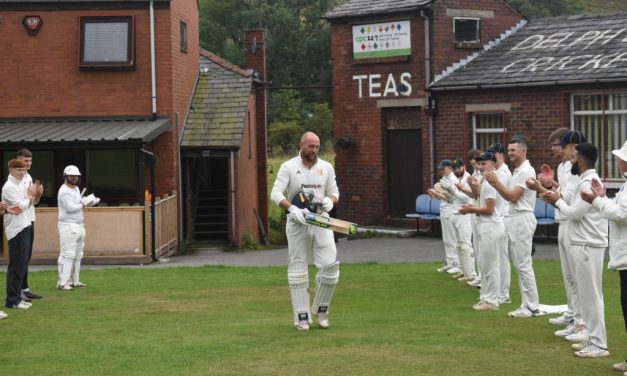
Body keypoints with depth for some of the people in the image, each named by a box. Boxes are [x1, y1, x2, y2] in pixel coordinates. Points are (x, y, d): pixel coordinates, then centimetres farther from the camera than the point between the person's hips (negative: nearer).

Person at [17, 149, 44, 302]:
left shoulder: (29, 178, 16)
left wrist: (38, 194, 0)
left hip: (30, 221, 9)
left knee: (27, 256, 12)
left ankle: (25, 289, 17)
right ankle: (19, 290, -5)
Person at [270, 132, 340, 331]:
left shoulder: (326, 167, 8)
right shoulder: (288, 167, -2)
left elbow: (334, 192, 15)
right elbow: (276, 194, -11)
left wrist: (330, 200, -10)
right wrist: (292, 209, -28)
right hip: (297, 223, -2)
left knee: (330, 264, -9)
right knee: (298, 267, 1)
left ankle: (321, 310, 10)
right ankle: (302, 317, 7)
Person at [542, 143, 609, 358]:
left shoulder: (588, 182, -17)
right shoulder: (587, 180, 15)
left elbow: (575, 213, -20)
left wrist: (557, 201, -5)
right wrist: (557, 202, 7)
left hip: (588, 246, -10)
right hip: (584, 244, 10)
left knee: (591, 294, -7)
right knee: (587, 293, 13)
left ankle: (599, 345, -4)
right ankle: (593, 339, 19)